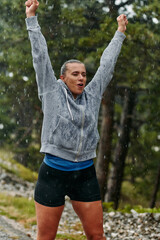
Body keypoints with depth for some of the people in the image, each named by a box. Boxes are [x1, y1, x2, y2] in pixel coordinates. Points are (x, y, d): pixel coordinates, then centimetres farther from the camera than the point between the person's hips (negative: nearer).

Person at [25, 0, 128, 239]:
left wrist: (120, 32, 26)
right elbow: (40, 56, 1)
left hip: (85, 174, 3)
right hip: (53, 174, -3)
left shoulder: (92, 95, 9)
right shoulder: (52, 93, 0)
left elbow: (107, 64, 17)